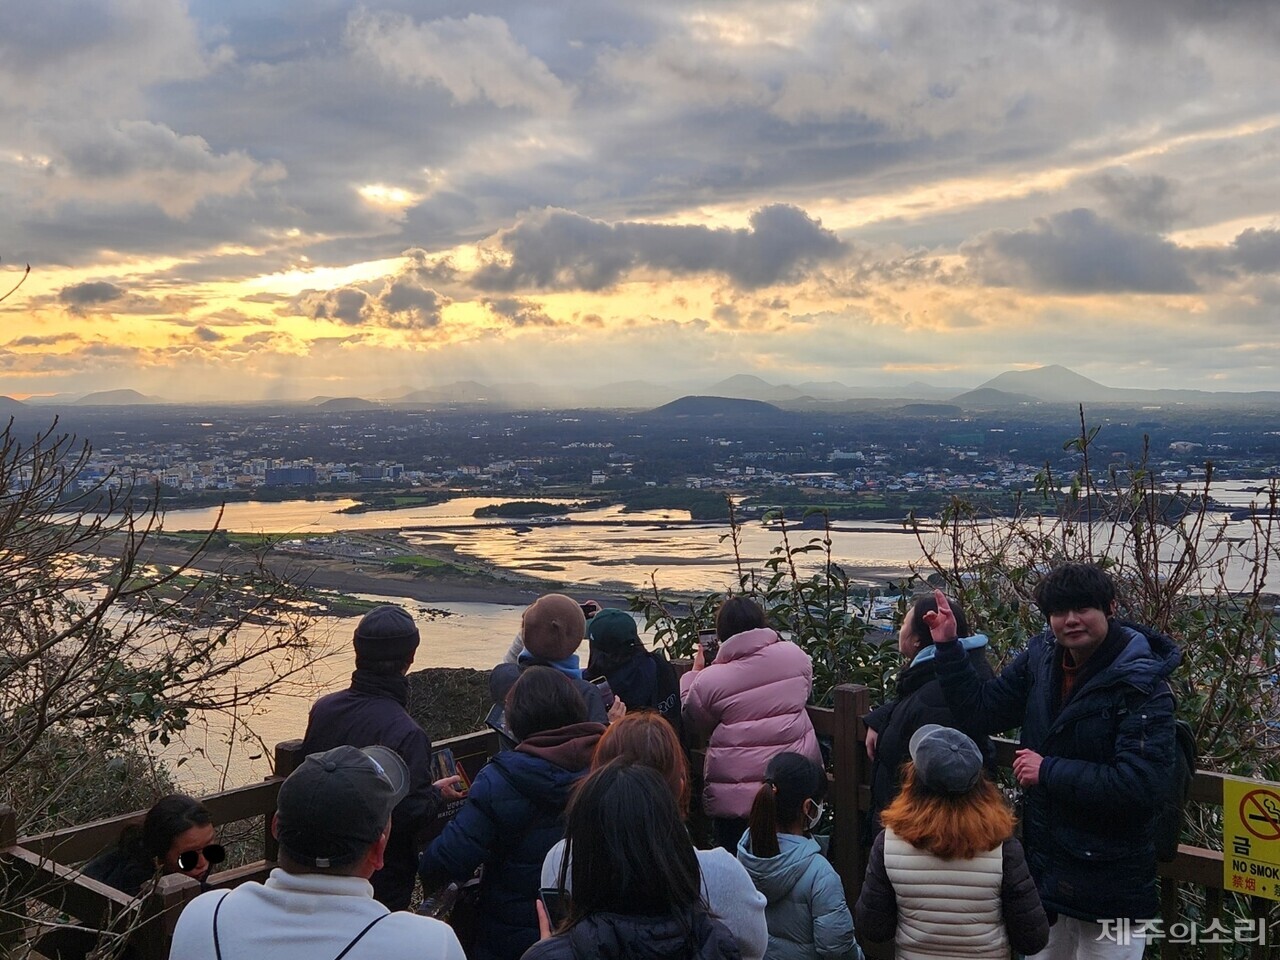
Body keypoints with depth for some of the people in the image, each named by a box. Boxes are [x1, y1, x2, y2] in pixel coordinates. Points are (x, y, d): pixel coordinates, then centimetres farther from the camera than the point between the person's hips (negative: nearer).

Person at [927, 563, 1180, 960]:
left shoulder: (1142, 686, -18)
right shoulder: (1041, 658, 0)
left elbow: (1139, 783, -26)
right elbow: (982, 709, 7)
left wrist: (1049, 772, -21)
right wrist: (948, 647, -2)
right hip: (1044, 867, 6)